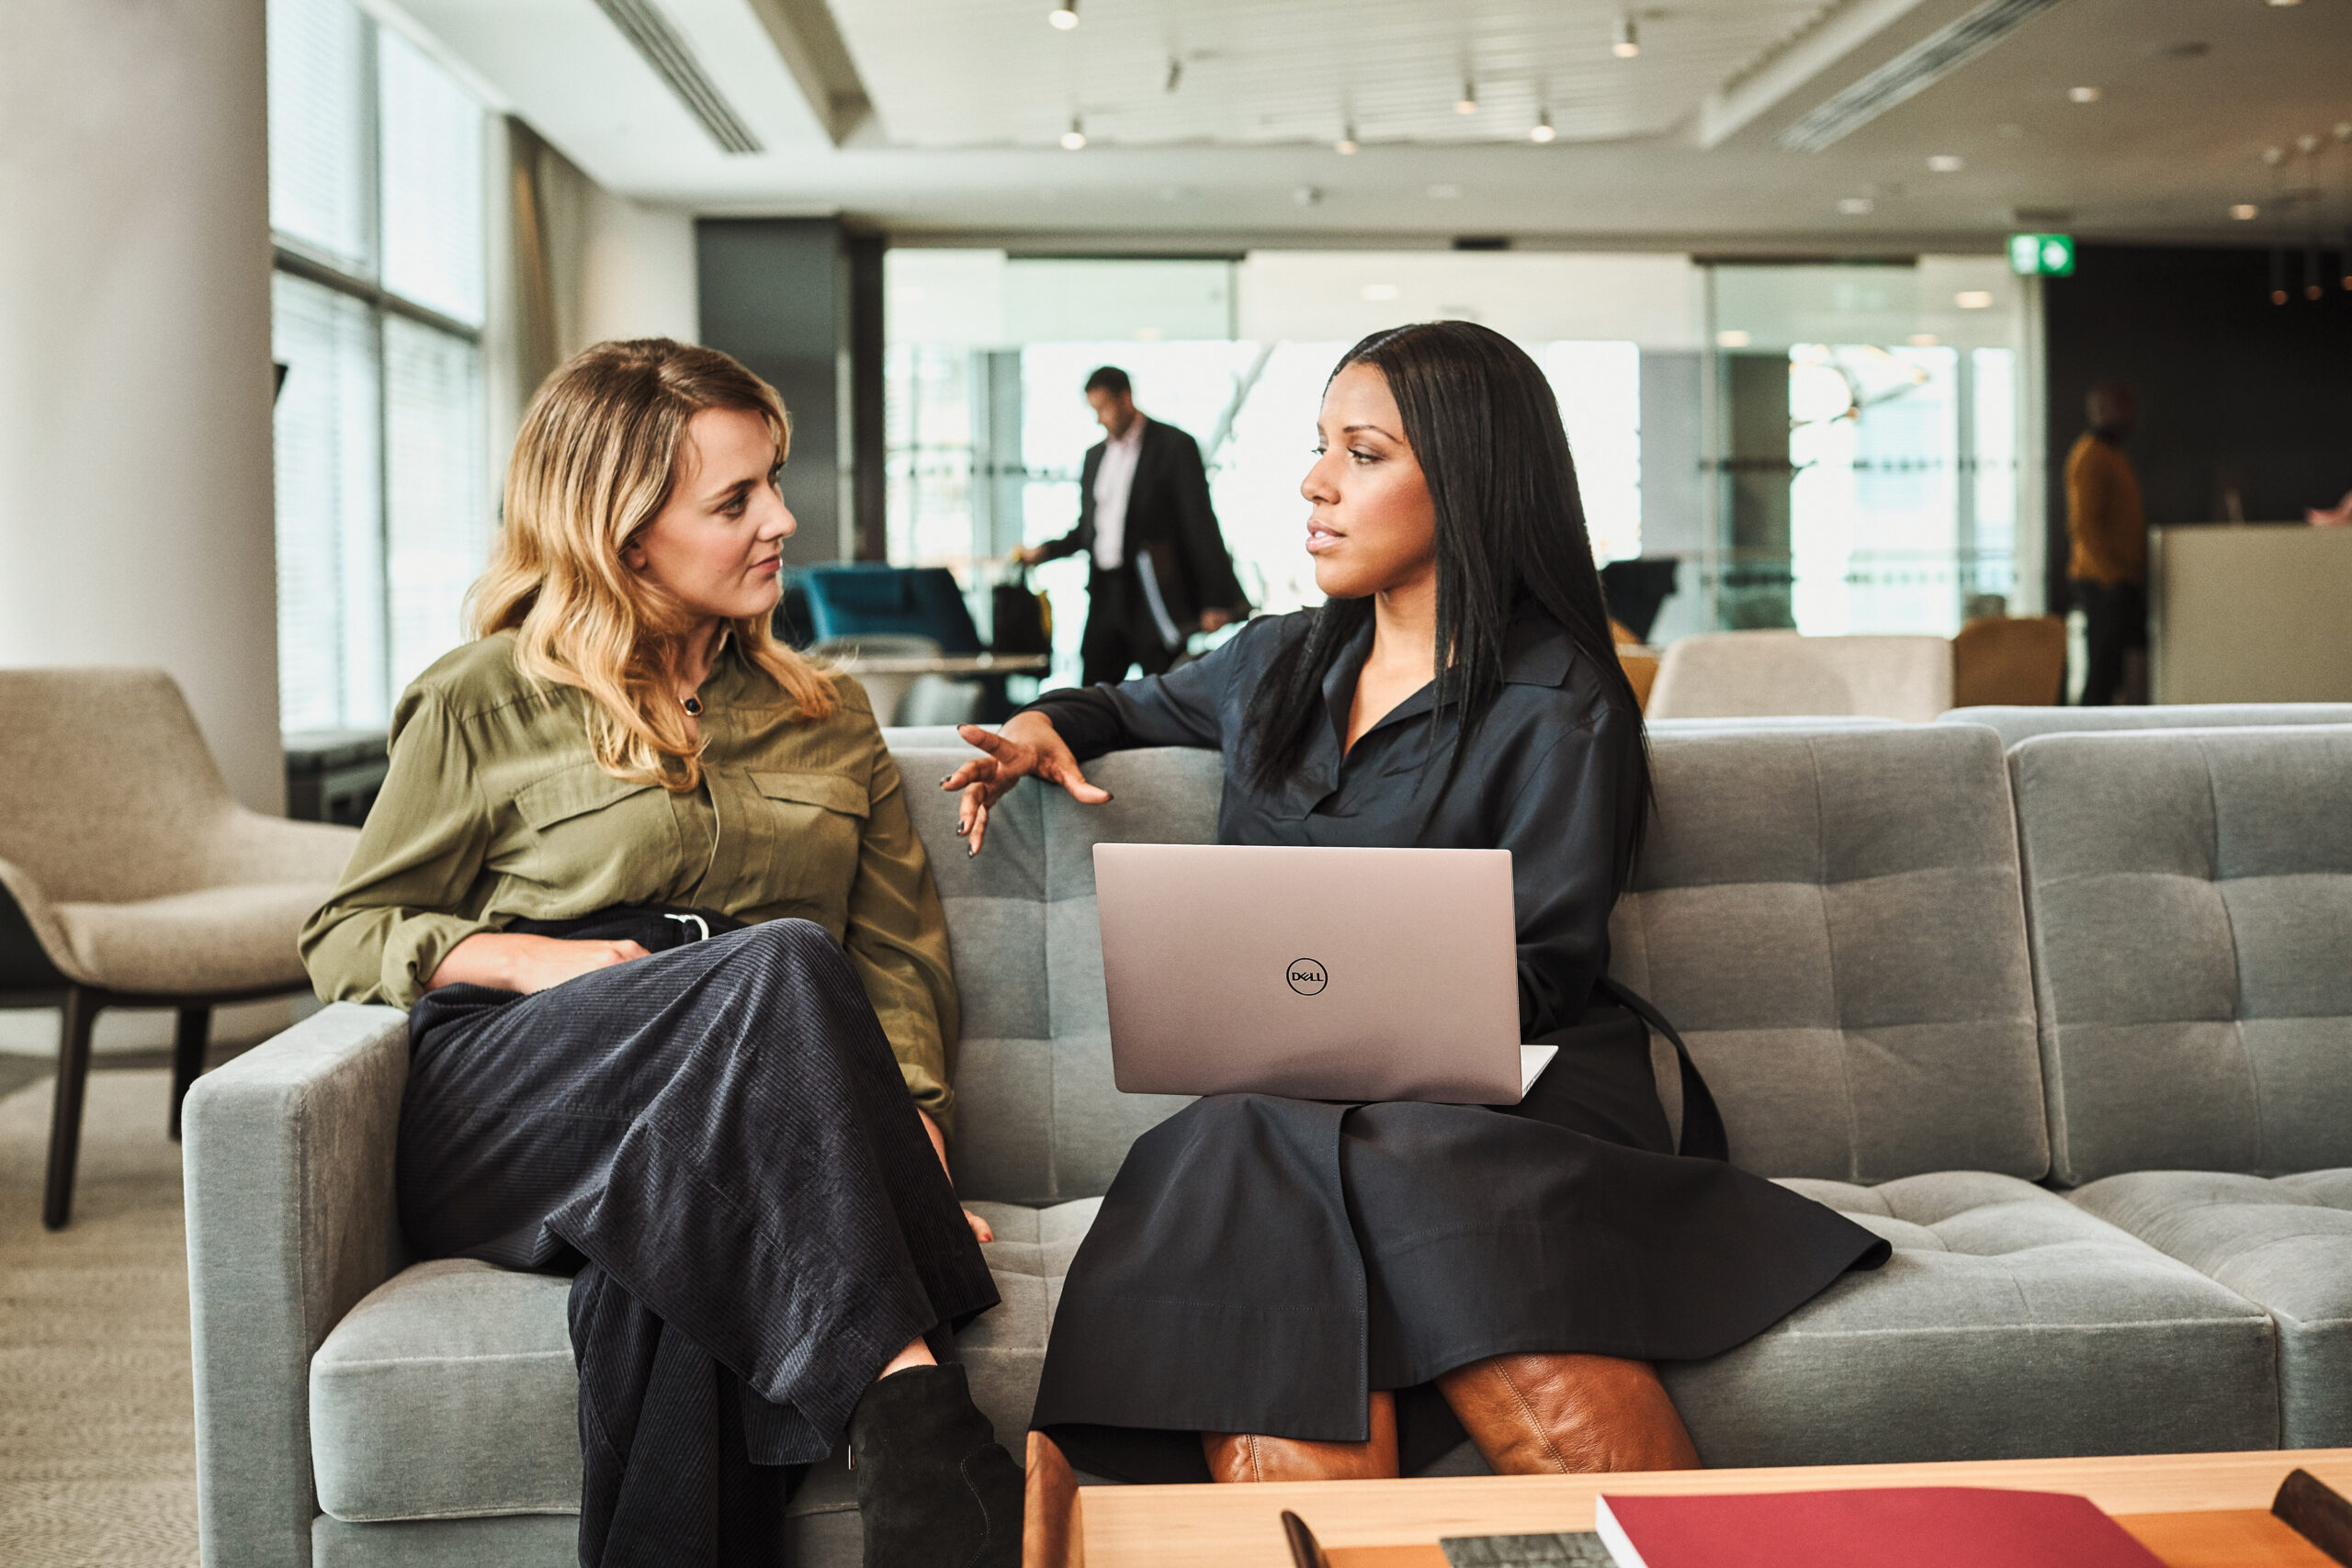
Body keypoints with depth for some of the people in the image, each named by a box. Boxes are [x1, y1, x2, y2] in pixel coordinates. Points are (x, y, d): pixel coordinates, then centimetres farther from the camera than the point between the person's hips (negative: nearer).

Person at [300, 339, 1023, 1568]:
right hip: (510, 1108, -2)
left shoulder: (827, 718, 22)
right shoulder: (485, 705, 11)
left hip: (729, 1121, 2)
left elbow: (899, 958, 16)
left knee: (678, 1246, -38)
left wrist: (917, 1154, -4)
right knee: (780, 962, -34)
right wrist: (528, 960, -8)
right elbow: (343, 937, 13)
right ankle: (913, 1414, -43)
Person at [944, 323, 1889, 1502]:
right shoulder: (1277, 664, 22)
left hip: (1498, 1092, -3)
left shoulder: (1556, 709, 3)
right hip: (1285, 1102, 4)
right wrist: (1044, 723, 20)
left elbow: (1542, 974, -3)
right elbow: (1135, 705, 43)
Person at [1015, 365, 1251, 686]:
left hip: (1156, 596, -6)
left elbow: (1200, 524, -7)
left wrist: (1216, 599, -11)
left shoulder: (1175, 446, -3)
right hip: (1106, 596, 6)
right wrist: (1044, 551, 6)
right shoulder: (1095, 456, 17)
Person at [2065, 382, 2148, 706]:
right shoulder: (2090, 455, -12)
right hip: (2104, 582, -10)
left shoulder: (2111, 454, 21)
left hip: (2122, 580, 10)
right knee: (2102, 671, -10)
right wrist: (2112, 575, -23)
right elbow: (2083, 524, -19)